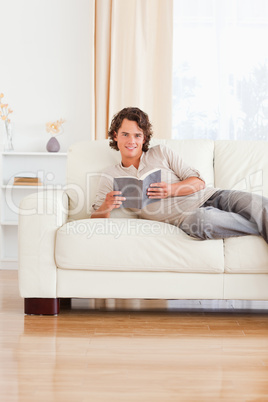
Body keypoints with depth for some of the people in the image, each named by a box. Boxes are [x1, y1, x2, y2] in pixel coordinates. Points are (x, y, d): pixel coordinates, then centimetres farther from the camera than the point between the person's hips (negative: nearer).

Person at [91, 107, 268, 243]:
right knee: (202, 220, -40)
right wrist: (106, 207, -18)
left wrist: (171, 189, -14)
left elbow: (199, 182, 8)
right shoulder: (110, 177, 14)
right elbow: (96, 219, 8)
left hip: (210, 196, 3)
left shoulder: (161, 152, 15)